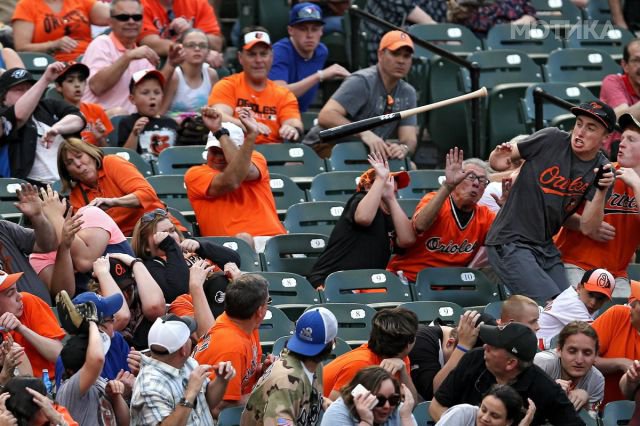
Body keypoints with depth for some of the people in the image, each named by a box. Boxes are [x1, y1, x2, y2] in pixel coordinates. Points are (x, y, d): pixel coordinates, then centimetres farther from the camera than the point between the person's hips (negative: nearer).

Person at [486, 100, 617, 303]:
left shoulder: (601, 169, 0)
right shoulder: (551, 140, -10)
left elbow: (587, 228, -6)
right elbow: (497, 160, -2)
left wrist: (601, 191, -20)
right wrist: (498, 160, -26)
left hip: (546, 248, 6)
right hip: (510, 242, -6)